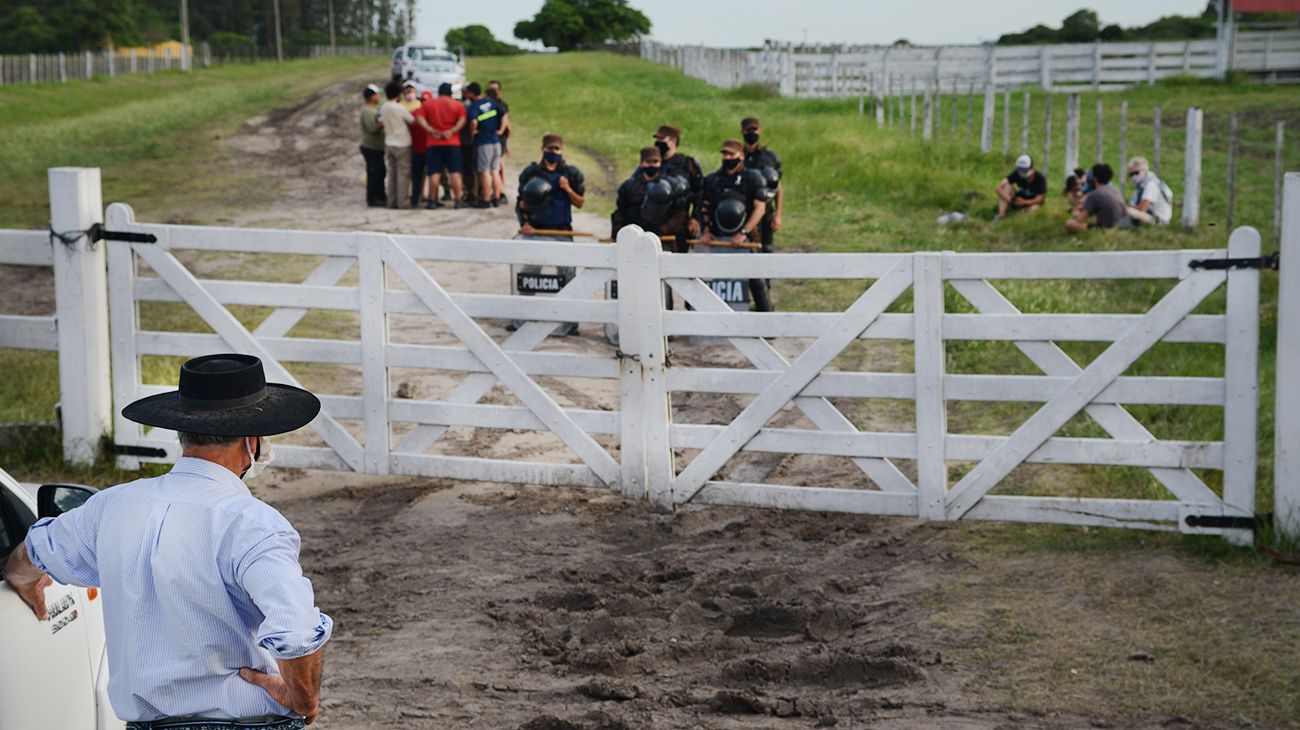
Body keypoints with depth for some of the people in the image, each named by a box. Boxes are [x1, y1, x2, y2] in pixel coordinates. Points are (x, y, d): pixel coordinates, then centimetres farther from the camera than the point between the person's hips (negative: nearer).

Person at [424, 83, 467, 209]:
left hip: (434, 143, 1)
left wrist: (431, 130, -11)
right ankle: (457, 200, -3)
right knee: (455, 172, 0)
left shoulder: (428, 104, 8)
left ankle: (432, 200, 3)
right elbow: (462, 120, -10)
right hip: (452, 142, -1)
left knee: (435, 173, 3)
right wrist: (452, 131, -17)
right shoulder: (457, 104, 5)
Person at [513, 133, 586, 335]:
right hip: (535, 230, 0)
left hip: (562, 232, 0)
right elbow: (521, 203, 9)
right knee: (528, 273, -1)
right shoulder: (531, 173, 5)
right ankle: (520, 319, 6)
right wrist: (524, 222, -9)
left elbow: (580, 203, 8)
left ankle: (569, 321, 5)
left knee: (568, 276, -1)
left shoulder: (571, 173, 6)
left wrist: (568, 189, -10)